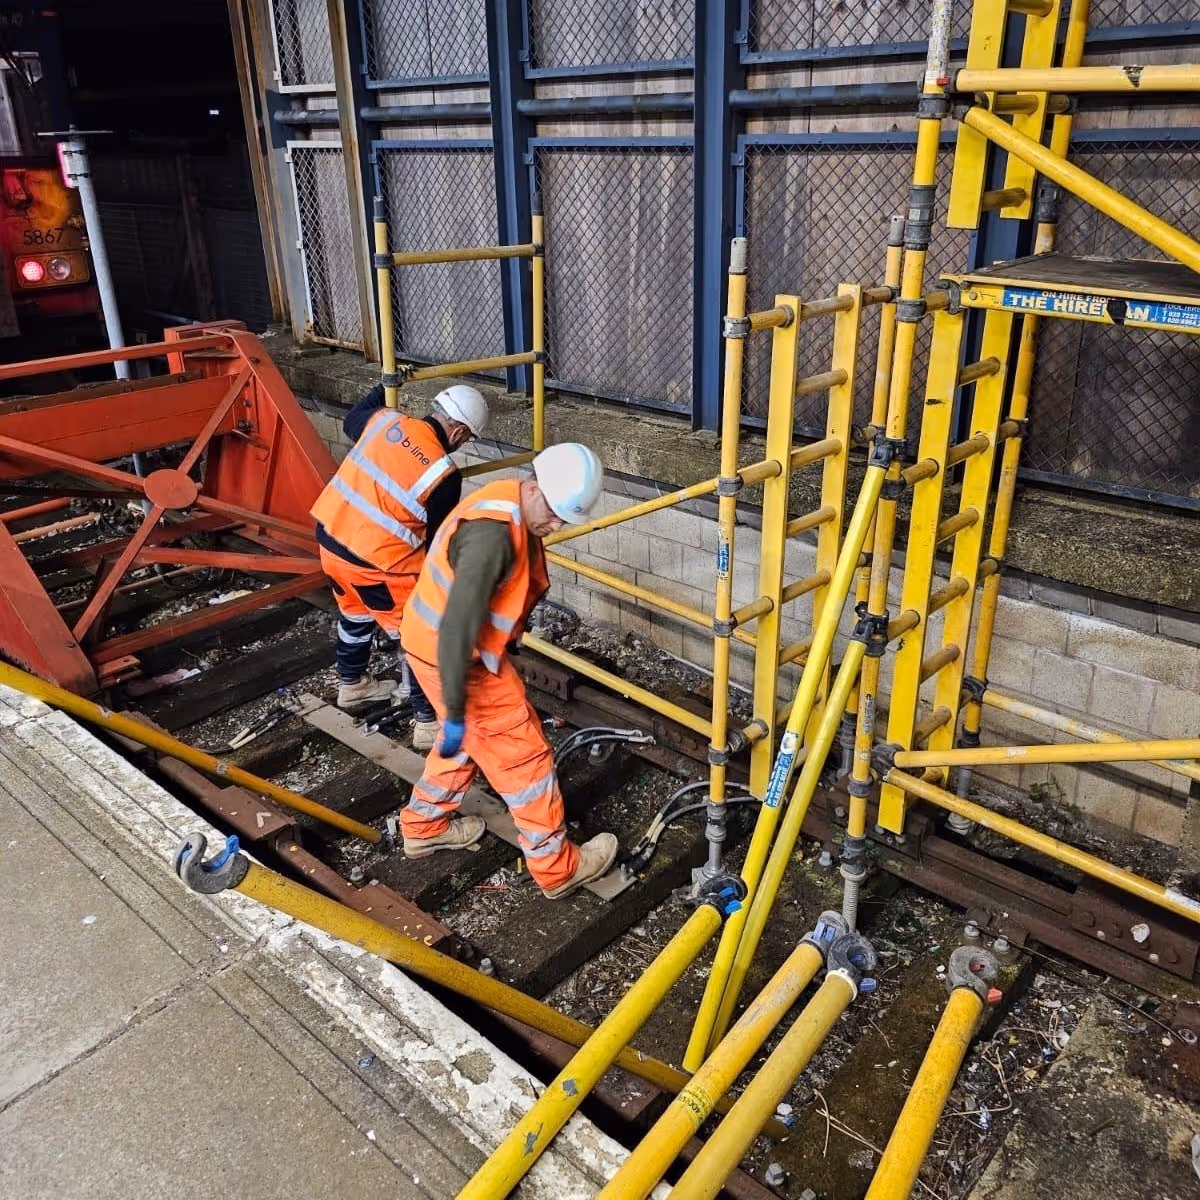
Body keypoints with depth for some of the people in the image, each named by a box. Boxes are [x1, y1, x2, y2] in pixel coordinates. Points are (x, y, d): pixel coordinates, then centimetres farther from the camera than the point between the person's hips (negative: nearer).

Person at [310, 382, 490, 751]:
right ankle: (430, 723, 11)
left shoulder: (387, 420, -2)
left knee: (354, 614, 31)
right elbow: (439, 539, -6)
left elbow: (352, 421, 23)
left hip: (330, 535, 8)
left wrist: (386, 386, 33)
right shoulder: (444, 473, -18)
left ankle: (351, 685, 52)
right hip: (374, 561, -8)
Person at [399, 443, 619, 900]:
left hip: (443, 640, 10)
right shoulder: (493, 533, -33)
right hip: (450, 653, -9)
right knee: (523, 753, 2)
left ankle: (424, 826, 45)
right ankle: (557, 867, 16)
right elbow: (457, 628, -34)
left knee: (469, 738, 27)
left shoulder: (516, 510, 0)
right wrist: (455, 710, -28)